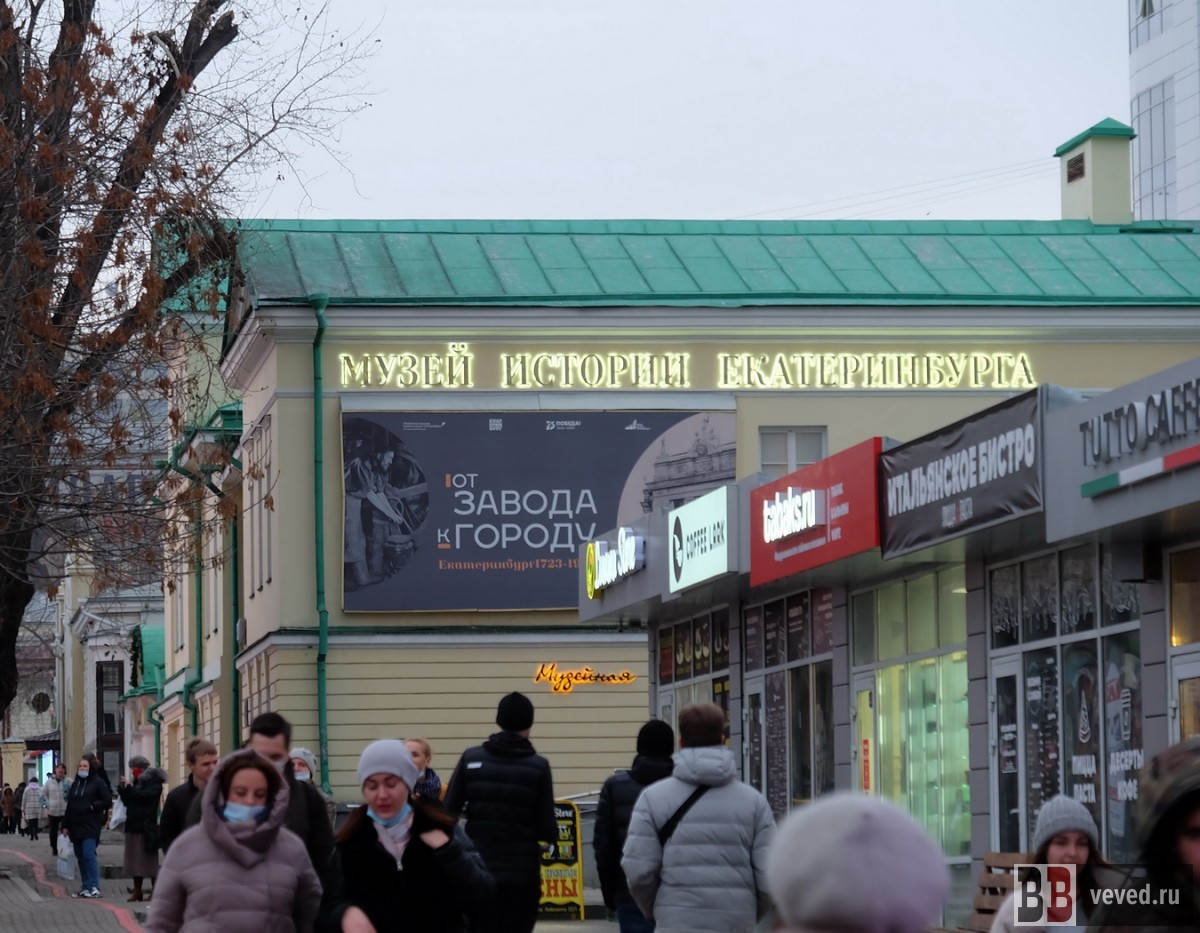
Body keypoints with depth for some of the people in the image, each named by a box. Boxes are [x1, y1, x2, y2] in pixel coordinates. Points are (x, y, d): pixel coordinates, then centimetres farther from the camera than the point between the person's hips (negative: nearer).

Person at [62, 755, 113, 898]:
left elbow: (107, 801, -7)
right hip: (75, 826, 7)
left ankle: (94, 887, -14)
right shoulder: (75, 784, 17)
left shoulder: (98, 783, -3)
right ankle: (85, 887, 13)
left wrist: (92, 807, -13)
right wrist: (66, 825, 16)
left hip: (91, 826, -7)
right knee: (80, 857, 8)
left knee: (89, 855, -15)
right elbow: (70, 805, 19)